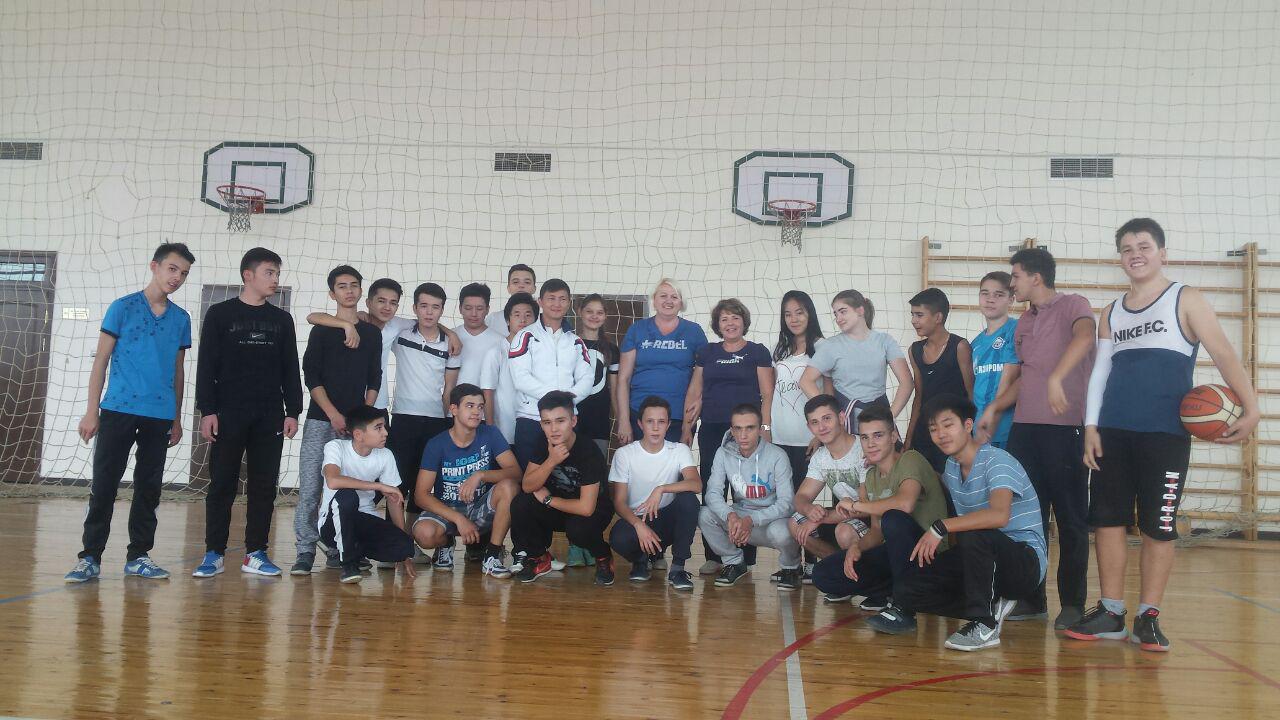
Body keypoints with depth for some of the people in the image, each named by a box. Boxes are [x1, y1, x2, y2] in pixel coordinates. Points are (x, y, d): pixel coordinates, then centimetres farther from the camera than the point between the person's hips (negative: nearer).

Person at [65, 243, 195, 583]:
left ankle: (138, 556, 16)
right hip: (119, 411, -3)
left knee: (149, 488, 7)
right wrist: (92, 411, -5)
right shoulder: (123, 307, 0)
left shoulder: (181, 318, 10)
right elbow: (101, 360, 0)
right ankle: (90, 557, 6)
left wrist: (177, 419, 15)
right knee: (104, 485, -2)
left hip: (160, 416, 4)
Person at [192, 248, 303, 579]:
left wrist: (292, 412, 4)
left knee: (264, 486, 3)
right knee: (222, 484, 0)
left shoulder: (282, 320, 11)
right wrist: (207, 410, -9)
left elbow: (290, 370, 12)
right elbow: (206, 366, -1)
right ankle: (214, 554, 8)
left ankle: (255, 554, 10)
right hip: (228, 414, -3)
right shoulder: (220, 314, 2)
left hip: (270, 417, 3)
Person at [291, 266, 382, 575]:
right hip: (321, 421, -2)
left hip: (356, 424, 2)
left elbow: (374, 379, 12)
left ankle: (338, 549, 11)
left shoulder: (372, 332, 12)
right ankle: (306, 552, -3)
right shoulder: (321, 331, 5)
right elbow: (311, 377, -1)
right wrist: (334, 414, -10)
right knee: (310, 486, -6)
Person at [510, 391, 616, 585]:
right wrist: (551, 461, -34)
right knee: (520, 505, -21)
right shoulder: (544, 446, -10)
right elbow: (527, 486, -18)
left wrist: (547, 499, -17)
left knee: (578, 529, -37)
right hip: (557, 510, 5)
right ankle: (538, 558, 4)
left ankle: (603, 557, -1)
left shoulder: (589, 452, -28)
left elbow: (586, 507, -31)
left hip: (593, 510, -5)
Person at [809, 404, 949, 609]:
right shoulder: (871, 476, 11)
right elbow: (877, 530, 11)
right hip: (893, 553, 7)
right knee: (823, 574, -3)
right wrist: (856, 546, -12)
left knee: (893, 519, -37)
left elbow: (905, 504, -36)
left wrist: (856, 505, -21)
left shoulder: (910, 459, -15)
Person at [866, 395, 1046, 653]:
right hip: (982, 559, 7)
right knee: (906, 589, -11)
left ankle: (984, 624, -23)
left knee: (972, 533, -39)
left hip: (1027, 562, -7)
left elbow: (998, 515, -37)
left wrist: (940, 528, -34)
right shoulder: (951, 467, 8)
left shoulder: (996, 461, -18)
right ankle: (991, 606, 3)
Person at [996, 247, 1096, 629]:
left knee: (1070, 517, 1)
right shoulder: (1023, 323, 18)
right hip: (1024, 427, 7)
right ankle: (1031, 598, 19)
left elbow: (1084, 336, -25)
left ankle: (1073, 603, 9)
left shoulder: (1072, 305, -3)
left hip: (1065, 427, -7)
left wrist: (1056, 377, -38)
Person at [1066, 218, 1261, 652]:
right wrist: (1091, 427, 5)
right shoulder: (1111, 313, 15)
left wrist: (1250, 408, -20)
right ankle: (1110, 614, 13)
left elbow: (1223, 354, -7)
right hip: (1113, 432, 4)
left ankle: (1148, 617, 11)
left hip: (1165, 434, -4)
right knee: (1107, 519, 3)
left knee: (1158, 527, 0)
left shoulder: (1185, 300, 2)